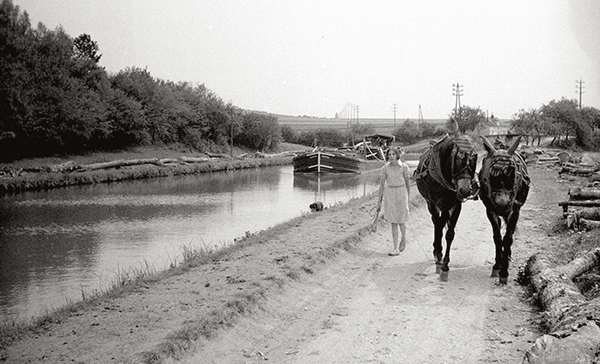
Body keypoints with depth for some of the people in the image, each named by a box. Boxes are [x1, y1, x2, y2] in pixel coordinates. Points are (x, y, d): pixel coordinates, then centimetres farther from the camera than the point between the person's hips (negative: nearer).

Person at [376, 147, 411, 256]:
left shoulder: (404, 167, -5)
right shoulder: (385, 168, -1)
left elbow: (407, 182, 7)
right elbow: (382, 184, 4)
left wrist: (408, 196, 16)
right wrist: (379, 200, 4)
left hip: (401, 193, -1)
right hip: (389, 194, 1)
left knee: (401, 221, 3)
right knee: (393, 222, 0)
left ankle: (403, 240, 34)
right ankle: (396, 249, 2)